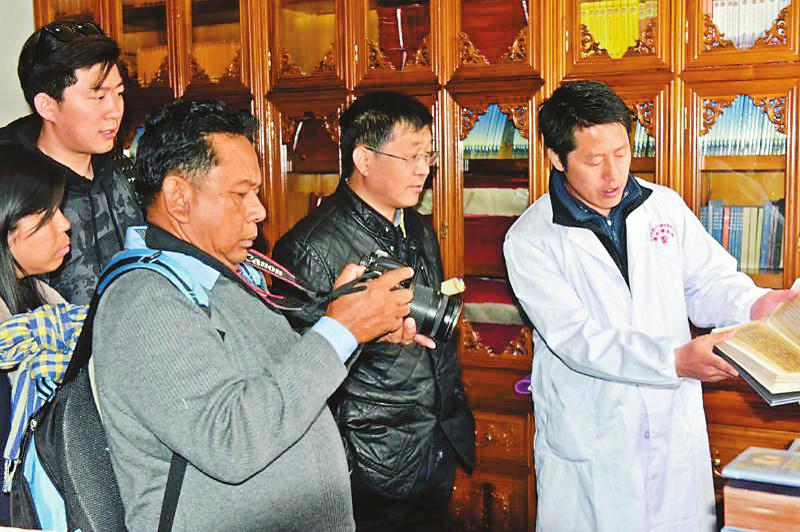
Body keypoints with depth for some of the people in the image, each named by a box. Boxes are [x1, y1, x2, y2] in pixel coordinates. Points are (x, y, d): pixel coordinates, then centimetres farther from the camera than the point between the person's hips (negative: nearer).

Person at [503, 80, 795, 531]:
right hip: (588, 442, -3)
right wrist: (674, 360, -28)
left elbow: (710, 282, 9)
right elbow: (577, 340, -18)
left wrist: (752, 304, -14)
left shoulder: (665, 206, 4)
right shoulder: (530, 240, -10)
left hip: (676, 429, 4)